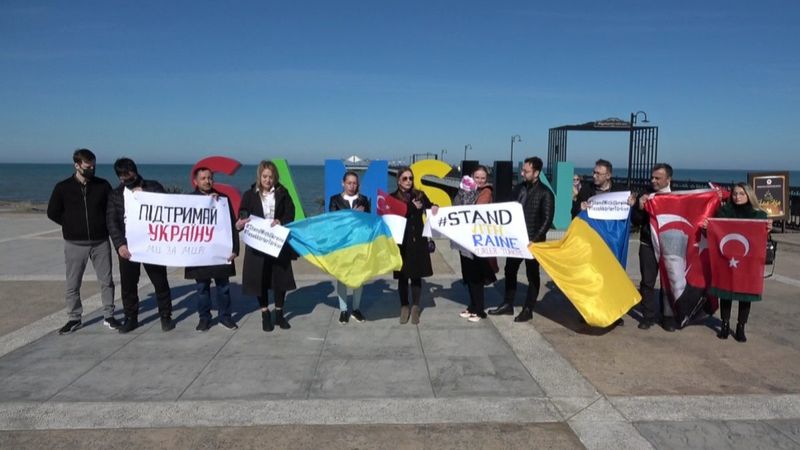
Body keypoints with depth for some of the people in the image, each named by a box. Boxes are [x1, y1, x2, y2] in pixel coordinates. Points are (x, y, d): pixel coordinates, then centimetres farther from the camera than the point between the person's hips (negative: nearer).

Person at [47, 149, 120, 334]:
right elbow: (52, 213, 5)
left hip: (100, 242, 1)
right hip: (75, 243, 0)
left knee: (106, 281, 6)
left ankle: (109, 316, 18)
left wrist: (103, 225, 0)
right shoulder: (63, 187, -2)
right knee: (72, 284, 7)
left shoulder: (103, 185, 0)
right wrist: (71, 225, 3)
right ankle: (74, 319, 21)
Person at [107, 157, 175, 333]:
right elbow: (112, 222, 1)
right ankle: (131, 318, 22)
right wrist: (119, 244, -12)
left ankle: (165, 316, 16)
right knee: (128, 284, 7)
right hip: (127, 246, 2)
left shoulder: (153, 187, 4)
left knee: (160, 281, 3)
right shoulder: (115, 195, 8)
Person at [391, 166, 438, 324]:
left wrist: (434, 208, -5)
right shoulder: (393, 197, -1)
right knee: (403, 276, 5)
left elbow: (430, 208, 16)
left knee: (416, 275, 5)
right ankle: (404, 307, 19)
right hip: (402, 242, -2)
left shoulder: (420, 195, 7)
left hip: (418, 241, 2)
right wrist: (413, 207, -14)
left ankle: (415, 308, 17)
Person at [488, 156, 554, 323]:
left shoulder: (545, 193, -11)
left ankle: (528, 310, 15)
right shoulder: (518, 188, 6)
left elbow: (547, 220, -14)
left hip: (532, 241, -6)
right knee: (509, 271, 12)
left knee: (532, 275, 6)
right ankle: (507, 305, 25)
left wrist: (535, 239, -19)